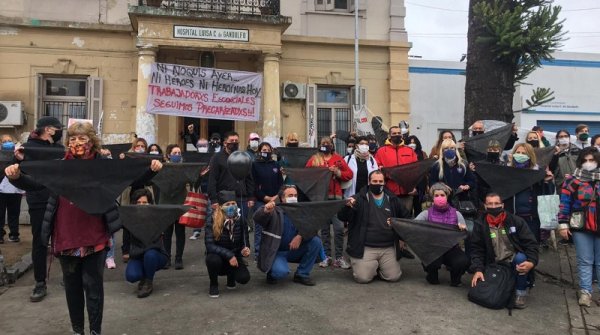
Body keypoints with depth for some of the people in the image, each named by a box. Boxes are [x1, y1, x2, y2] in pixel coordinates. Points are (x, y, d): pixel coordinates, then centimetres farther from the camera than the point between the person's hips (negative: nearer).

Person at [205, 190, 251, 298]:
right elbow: (209, 246, -25)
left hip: (234, 258, 2)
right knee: (213, 259, -37)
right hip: (218, 256, -2)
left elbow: (245, 241, -1)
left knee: (244, 278, -24)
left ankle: (231, 276, 15)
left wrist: (246, 250, -25)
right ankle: (213, 284, -5)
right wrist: (228, 255, -33)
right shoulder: (212, 222, -19)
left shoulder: (240, 220, -10)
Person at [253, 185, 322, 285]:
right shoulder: (274, 211, -12)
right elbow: (257, 218, -29)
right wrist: (265, 211, -53)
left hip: (294, 250, 5)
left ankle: (302, 274, 1)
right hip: (275, 252, -5)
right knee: (282, 271, -33)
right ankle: (272, 273, 7)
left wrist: (300, 236, -27)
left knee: (316, 241, -14)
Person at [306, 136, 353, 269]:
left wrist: (337, 172, -10)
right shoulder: (314, 159, 11)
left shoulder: (338, 158, 11)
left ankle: (339, 257, 1)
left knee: (339, 227, -6)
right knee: (324, 228, 6)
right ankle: (327, 256, 13)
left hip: (335, 197, 0)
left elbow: (349, 174, 5)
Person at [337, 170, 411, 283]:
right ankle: (372, 266, 19)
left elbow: (406, 217, 24)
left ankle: (379, 268, 24)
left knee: (394, 277, -9)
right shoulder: (359, 198, -2)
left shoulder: (393, 200, 10)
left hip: (388, 248, 3)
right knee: (363, 277, -16)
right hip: (365, 248, -3)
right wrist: (347, 206, -30)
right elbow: (342, 217, -8)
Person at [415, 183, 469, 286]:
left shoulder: (456, 214, 4)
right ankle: (432, 277, 8)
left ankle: (455, 279, 8)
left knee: (463, 261, -29)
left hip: (451, 248, 1)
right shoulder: (427, 213, 0)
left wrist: (463, 229, -20)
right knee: (431, 262, -33)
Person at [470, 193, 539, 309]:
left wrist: (531, 262, -27)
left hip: (516, 262, -1)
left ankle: (521, 292, -12)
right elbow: (476, 249, -4)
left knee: (520, 257, -33)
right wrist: (478, 269, -18)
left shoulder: (516, 221, -6)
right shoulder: (480, 225, -4)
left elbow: (530, 243, -9)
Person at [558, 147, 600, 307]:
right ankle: (585, 291, 10)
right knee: (585, 261, 3)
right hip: (581, 228, -2)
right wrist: (563, 224, -7)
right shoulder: (572, 180, 0)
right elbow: (565, 202, -2)